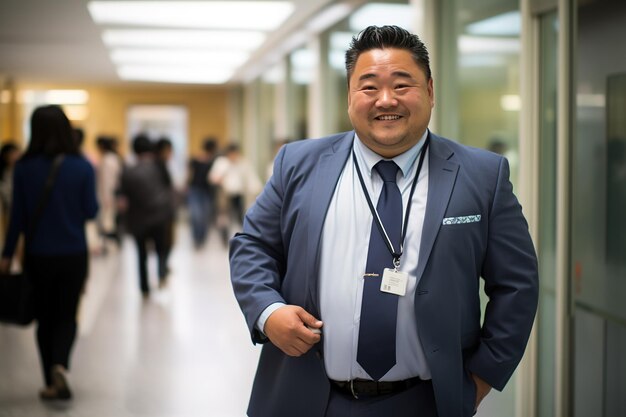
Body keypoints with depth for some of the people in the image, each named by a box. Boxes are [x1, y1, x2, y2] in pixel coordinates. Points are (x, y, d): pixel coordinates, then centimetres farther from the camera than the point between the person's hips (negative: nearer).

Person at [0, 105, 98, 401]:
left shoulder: (24, 168, -7)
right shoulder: (82, 167, -8)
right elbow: (90, 211, -4)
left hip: (38, 256, 0)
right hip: (74, 255, 0)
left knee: (45, 319, 14)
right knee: (67, 317, 12)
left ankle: (53, 384, 15)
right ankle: (60, 365, -14)